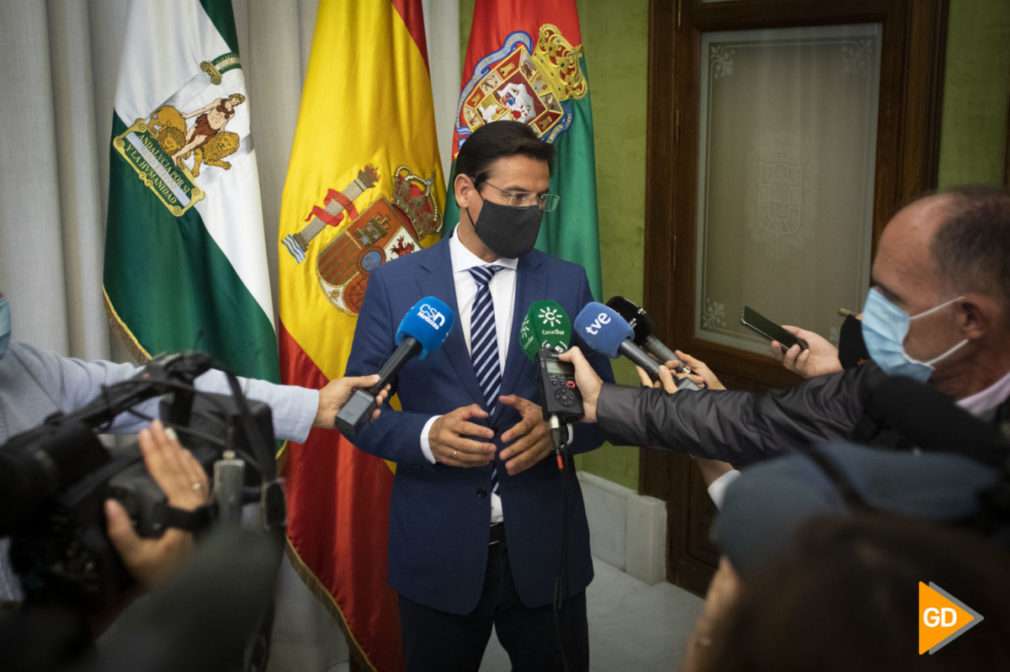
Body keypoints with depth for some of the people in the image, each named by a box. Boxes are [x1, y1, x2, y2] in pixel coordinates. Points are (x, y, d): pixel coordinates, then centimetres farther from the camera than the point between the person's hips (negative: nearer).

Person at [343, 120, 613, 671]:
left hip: (544, 548, 2)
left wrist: (556, 424, -19)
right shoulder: (394, 284, -3)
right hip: (437, 555, -1)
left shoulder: (568, 284, 2)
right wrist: (427, 435, -21)